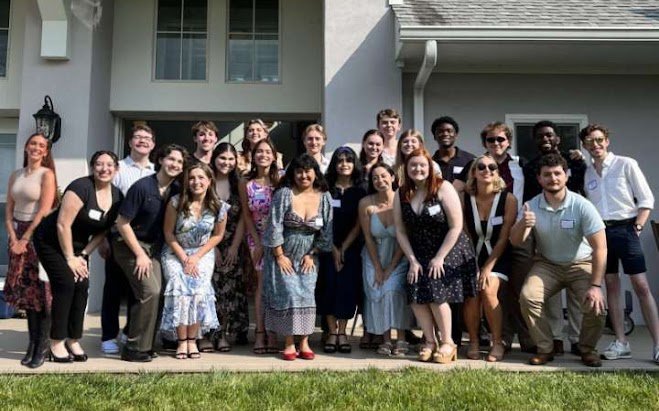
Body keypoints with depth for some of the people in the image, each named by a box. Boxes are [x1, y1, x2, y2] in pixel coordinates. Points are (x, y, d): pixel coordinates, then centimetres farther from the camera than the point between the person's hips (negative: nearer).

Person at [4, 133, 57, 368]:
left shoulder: (47, 174, -6)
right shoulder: (15, 175, 11)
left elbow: (44, 211, -13)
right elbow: (8, 210, 10)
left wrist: (25, 239, -13)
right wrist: (13, 238, -4)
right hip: (18, 235, 6)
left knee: (41, 291, -4)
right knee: (25, 290, 7)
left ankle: (41, 348, 0)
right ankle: (32, 344, 14)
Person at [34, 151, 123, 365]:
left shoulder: (117, 197, -4)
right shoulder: (81, 187, -24)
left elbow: (103, 230, 1)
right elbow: (63, 224, -24)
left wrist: (83, 255, -7)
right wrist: (70, 258, -18)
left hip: (77, 245, 6)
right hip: (51, 241, -6)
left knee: (82, 286, -5)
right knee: (66, 284, -16)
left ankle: (73, 341, 6)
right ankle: (57, 343, -7)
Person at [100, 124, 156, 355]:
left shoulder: (157, 173, 8)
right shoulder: (118, 168, 0)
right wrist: (103, 238, -9)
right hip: (119, 236, -3)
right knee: (114, 287, 3)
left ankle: (131, 331, 27)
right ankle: (109, 336, 12)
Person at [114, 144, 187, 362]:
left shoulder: (177, 190, -1)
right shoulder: (142, 187, -18)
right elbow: (122, 223, -15)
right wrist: (139, 254, -15)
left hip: (154, 247, 6)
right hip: (131, 245, -6)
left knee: (155, 293, -3)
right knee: (150, 291, -17)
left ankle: (144, 344, 11)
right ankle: (134, 348, -6)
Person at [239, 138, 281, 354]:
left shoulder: (280, 180, -3)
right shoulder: (246, 184, 2)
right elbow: (246, 215, 5)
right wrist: (258, 242, -3)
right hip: (257, 238, 1)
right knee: (263, 283, -1)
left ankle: (273, 334, 4)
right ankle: (260, 334, 3)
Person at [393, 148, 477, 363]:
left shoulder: (443, 188, -11)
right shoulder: (401, 194, 2)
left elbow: (456, 227, -13)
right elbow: (400, 230, 3)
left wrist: (439, 258, -14)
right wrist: (412, 260, -5)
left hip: (449, 250, -4)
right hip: (420, 253, 4)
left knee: (436, 293, -17)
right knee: (415, 294, -12)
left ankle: (447, 343, 0)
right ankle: (430, 341, 5)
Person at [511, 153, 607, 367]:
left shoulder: (582, 206, -18)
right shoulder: (532, 206, -10)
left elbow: (600, 248, -18)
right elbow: (515, 242, -16)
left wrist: (595, 286, -25)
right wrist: (522, 225, -40)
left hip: (581, 265, -1)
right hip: (547, 265, 2)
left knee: (596, 305, -23)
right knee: (527, 297, -23)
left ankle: (587, 349, 6)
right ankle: (545, 348, -3)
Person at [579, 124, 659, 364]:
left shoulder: (626, 164, 1)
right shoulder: (586, 173, 10)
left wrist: (637, 227, -8)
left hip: (624, 228, -4)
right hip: (599, 231, 4)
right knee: (611, 286, 5)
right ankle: (621, 343, 10)